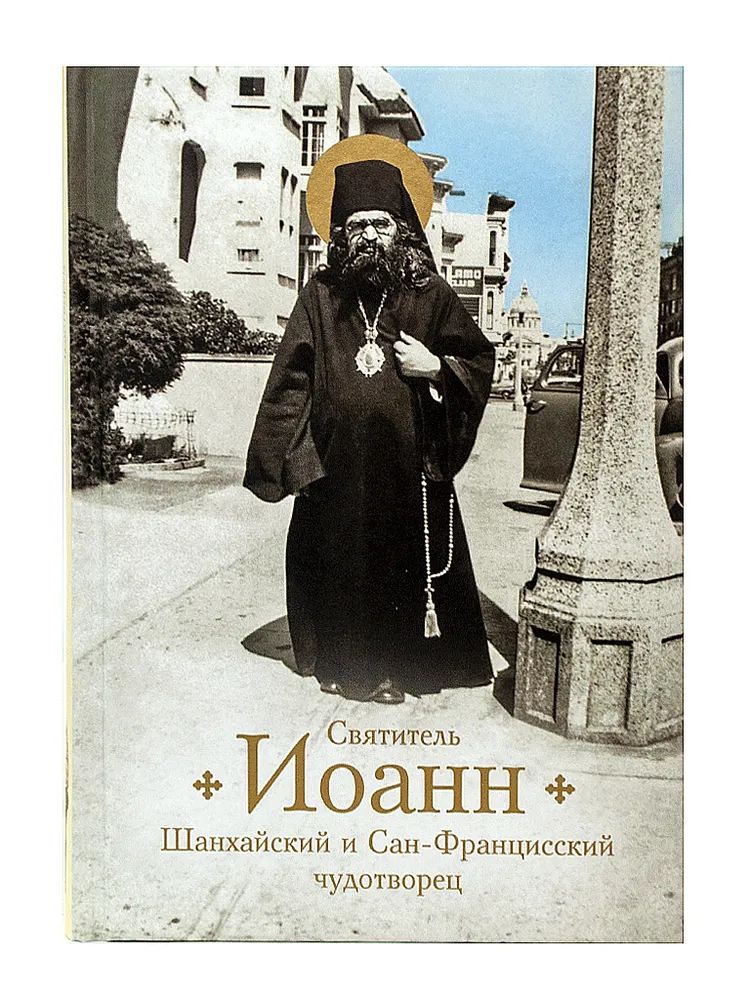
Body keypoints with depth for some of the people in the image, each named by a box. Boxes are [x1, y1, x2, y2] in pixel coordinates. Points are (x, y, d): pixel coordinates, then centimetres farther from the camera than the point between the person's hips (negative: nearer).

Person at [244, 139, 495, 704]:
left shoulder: (431, 295, 5)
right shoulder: (322, 294, 7)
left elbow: (481, 359, 12)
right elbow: (292, 376, 5)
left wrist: (437, 367, -8)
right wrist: (279, 454, -2)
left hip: (409, 462, -1)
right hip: (336, 461, 1)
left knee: (407, 560, 3)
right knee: (339, 559, 7)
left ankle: (396, 666, 20)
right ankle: (343, 660, 25)